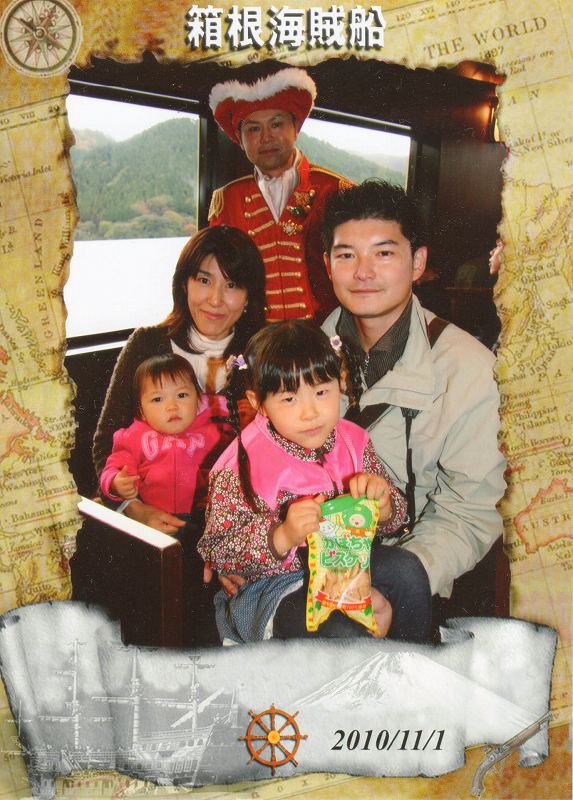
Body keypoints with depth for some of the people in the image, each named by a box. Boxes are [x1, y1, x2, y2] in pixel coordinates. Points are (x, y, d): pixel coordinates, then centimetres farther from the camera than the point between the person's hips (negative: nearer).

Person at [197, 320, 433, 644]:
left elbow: (395, 517, 7)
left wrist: (382, 502, -19)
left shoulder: (352, 441, -3)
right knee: (343, 633, -30)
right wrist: (283, 536, -32)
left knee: (407, 569, -14)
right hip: (275, 585, -5)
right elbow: (215, 551, -17)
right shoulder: (242, 469, -19)